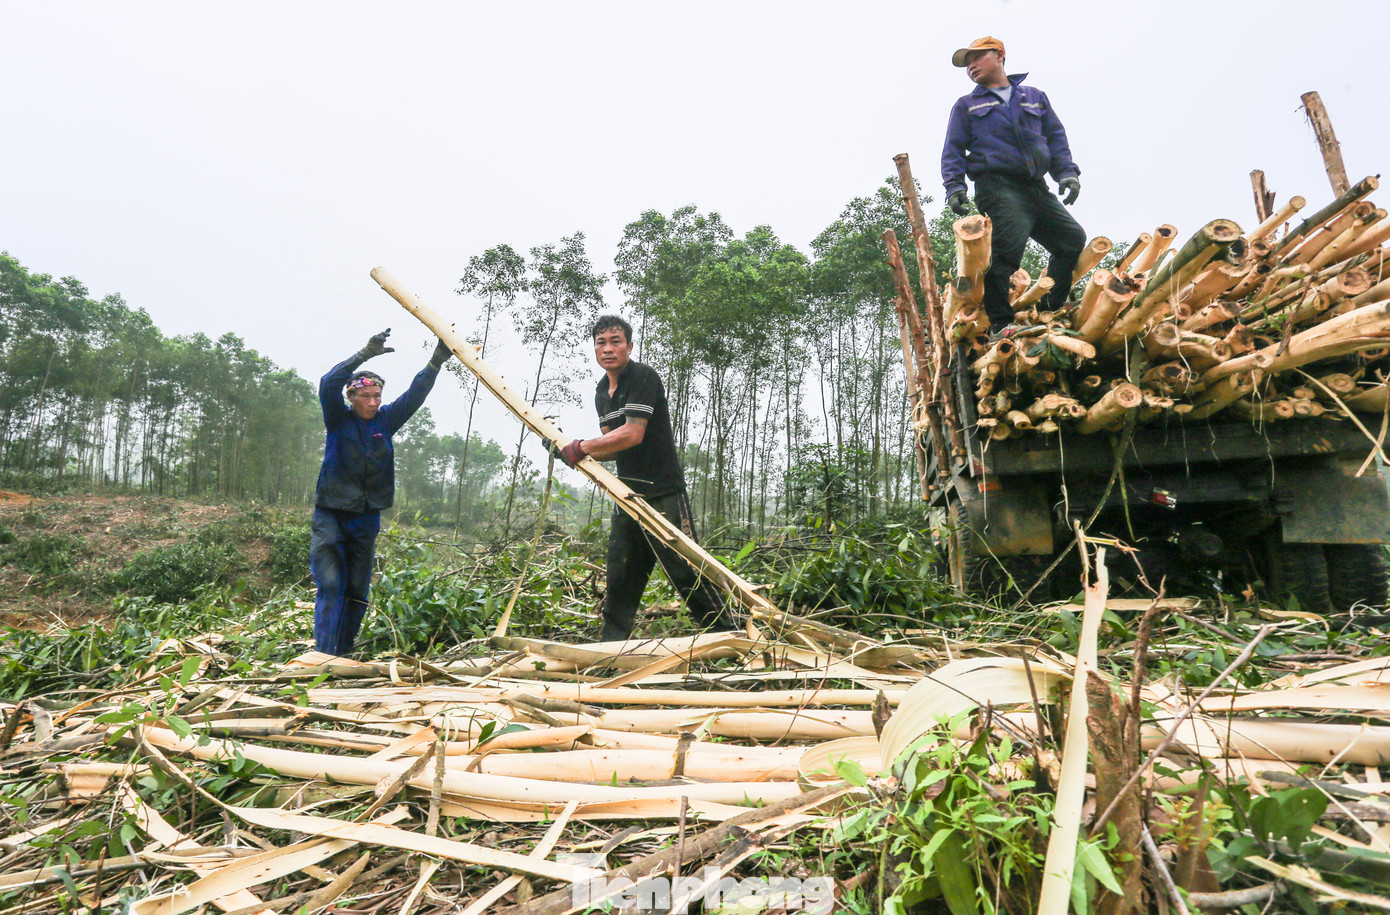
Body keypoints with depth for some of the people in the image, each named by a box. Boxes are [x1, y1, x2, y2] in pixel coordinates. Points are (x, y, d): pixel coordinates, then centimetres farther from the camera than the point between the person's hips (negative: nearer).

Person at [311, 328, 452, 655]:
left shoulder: (386, 419, 4)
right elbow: (328, 384, -20)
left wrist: (435, 363, -20)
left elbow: (415, 394, -5)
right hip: (331, 514, -4)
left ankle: (343, 655, 19)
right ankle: (324, 656, -8)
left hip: (367, 517, 4)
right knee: (331, 586, -10)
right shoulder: (338, 419, -4)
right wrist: (365, 354, -30)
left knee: (357, 591, 8)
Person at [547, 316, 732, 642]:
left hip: (663, 494, -8)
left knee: (686, 570, -7)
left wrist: (581, 447, -11)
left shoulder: (644, 376, -12)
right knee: (620, 575, 12)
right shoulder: (602, 391, 15)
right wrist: (567, 449, -2)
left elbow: (632, 435, -20)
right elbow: (610, 447, 13)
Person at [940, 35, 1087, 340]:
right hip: (998, 187, -5)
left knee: (1074, 240, 4)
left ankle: (1052, 312, 15)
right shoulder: (966, 105, 18)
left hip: (1037, 187, 5)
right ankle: (1000, 324, -22)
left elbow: (1056, 137, 20)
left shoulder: (1035, 97, 26)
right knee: (1006, 249, -24)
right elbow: (953, 151, 10)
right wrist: (954, 186, -8)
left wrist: (1067, 172, 4)